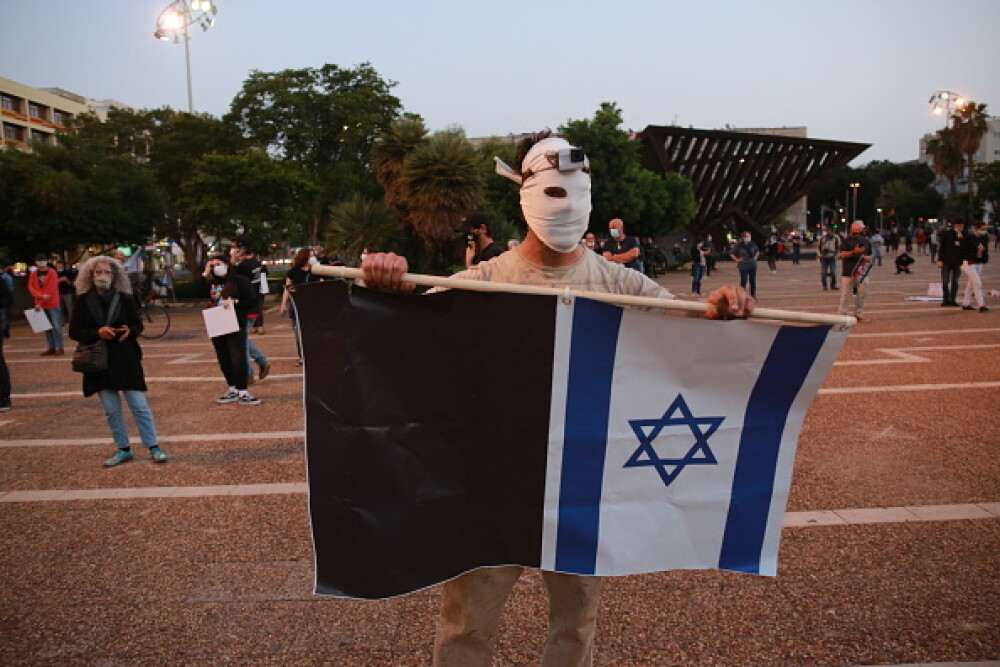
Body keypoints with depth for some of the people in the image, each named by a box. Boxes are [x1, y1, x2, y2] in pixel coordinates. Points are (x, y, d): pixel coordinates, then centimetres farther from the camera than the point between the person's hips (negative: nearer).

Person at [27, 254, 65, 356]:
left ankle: (59, 348, -1)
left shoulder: (52, 273, -8)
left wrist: (40, 303, -15)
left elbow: (50, 290, -13)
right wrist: (41, 295, -20)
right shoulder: (34, 274, 8)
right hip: (41, 305, 5)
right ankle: (51, 348, 13)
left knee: (56, 326, -6)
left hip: (52, 304, -5)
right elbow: (31, 287, -1)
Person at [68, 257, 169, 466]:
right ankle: (123, 449, 21)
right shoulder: (83, 300, 0)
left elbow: (138, 324, 6)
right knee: (111, 409, 8)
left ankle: (154, 447, 7)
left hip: (125, 359, -1)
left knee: (139, 406, -2)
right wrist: (97, 333, -18)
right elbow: (74, 331, 0)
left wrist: (130, 331, -16)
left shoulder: (124, 298, 0)